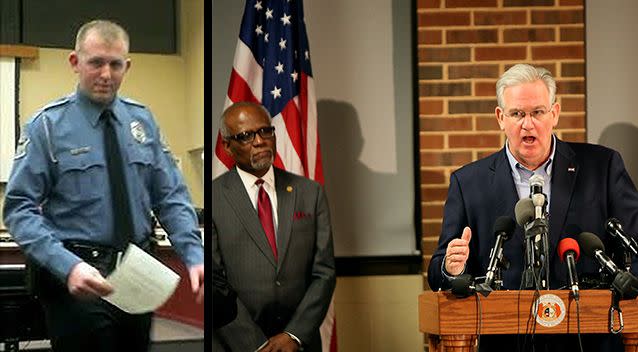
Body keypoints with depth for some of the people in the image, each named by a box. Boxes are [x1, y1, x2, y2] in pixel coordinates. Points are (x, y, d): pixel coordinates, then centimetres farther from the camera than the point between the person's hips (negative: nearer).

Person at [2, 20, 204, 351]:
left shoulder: (141, 120, 7)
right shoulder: (48, 125, -6)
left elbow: (171, 196, 6)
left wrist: (194, 256, -10)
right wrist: (67, 266, -27)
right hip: (79, 278, -4)